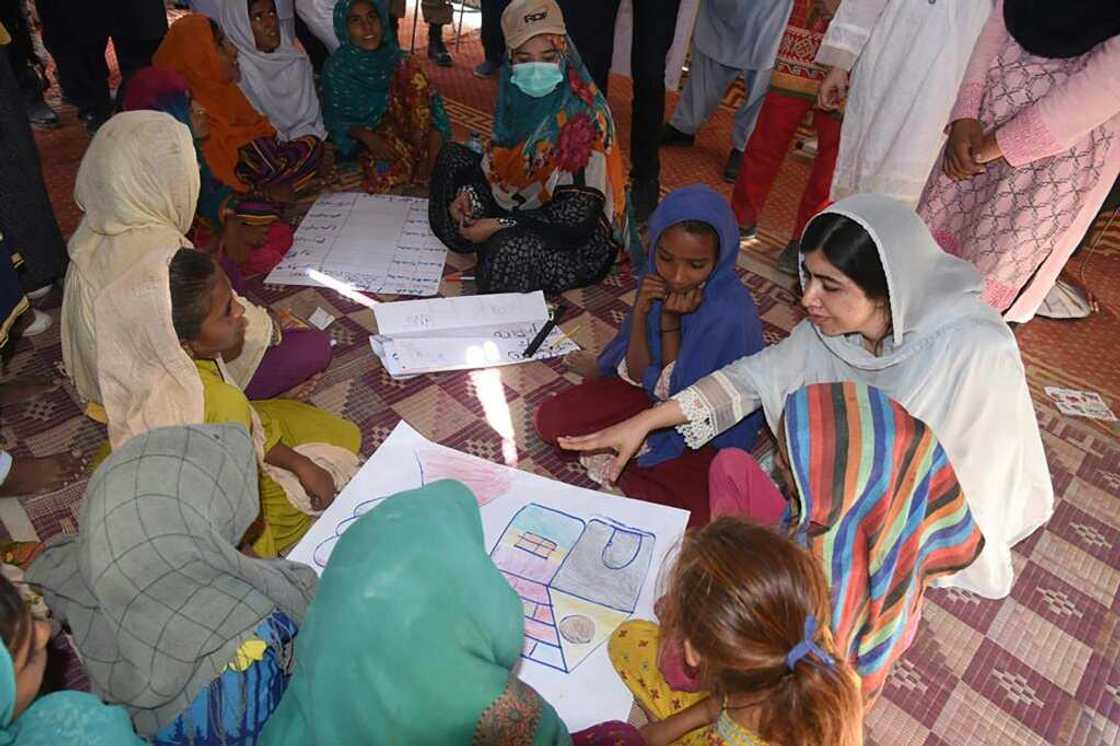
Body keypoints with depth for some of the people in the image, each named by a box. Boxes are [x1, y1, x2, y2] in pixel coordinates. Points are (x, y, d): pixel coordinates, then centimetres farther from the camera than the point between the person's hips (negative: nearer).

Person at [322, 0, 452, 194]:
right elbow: (336, 120, -6)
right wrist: (368, 137, -26)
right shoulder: (336, 69, -12)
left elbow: (429, 98, -11)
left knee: (410, 72, -21)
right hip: (363, 135, -3)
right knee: (391, 169, -36)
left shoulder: (396, 59, -7)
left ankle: (425, 159, -17)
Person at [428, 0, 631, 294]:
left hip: (576, 237, -8)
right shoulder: (518, 97, -4)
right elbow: (498, 158, 12)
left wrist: (499, 225, -25)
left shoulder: (585, 117, -25)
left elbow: (578, 218, -27)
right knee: (453, 156, 8)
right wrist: (467, 192, -7)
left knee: (507, 249, -38)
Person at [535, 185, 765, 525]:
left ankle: (617, 458, -4)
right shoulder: (658, 282, -14)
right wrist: (641, 312, -25)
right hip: (651, 391, 4)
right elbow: (637, 376, -10)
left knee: (697, 513, -29)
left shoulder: (731, 315, -30)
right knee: (549, 421, -9)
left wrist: (670, 322, -27)